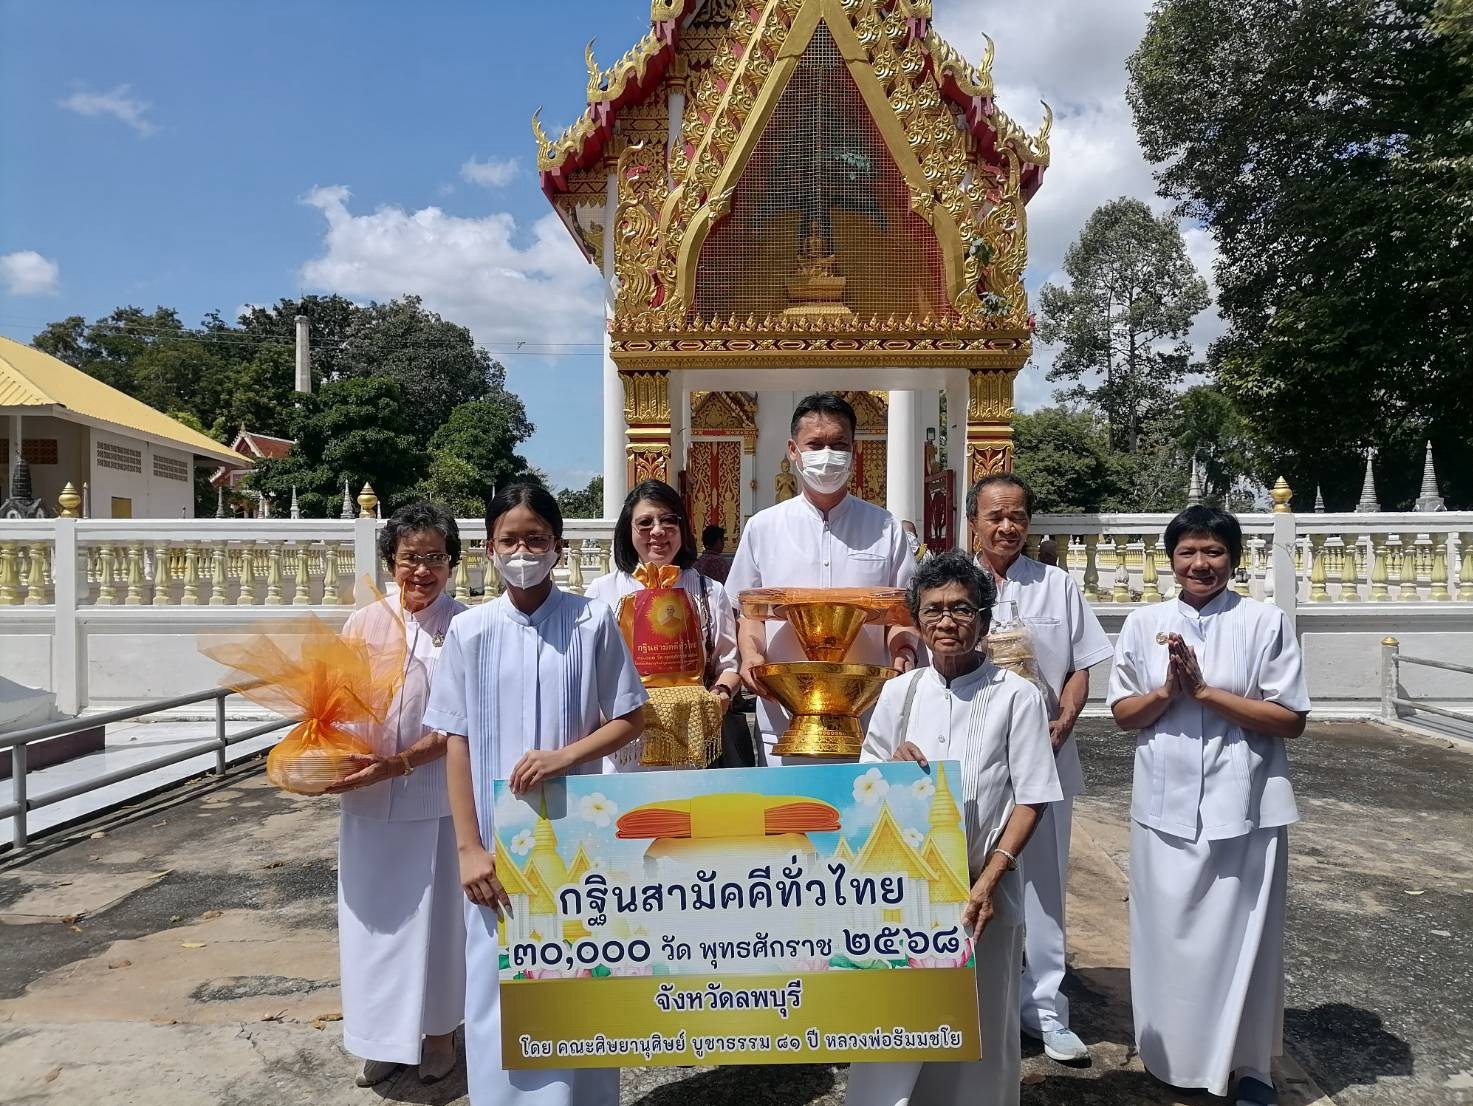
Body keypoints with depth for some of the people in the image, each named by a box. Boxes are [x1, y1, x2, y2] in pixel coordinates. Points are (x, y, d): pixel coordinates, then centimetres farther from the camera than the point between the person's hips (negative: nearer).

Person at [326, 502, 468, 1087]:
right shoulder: (363, 622, 2)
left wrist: (396, 764, -20)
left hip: (435, 795, -3)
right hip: (367, 797, 3)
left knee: (432, 912, 10)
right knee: (373, 913, 12)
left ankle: (436, 1029, 30)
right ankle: (383, 1035, 31)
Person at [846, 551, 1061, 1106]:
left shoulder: (1016, 696, -6)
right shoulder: (898, 693, 4)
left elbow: (1030, 800, -5)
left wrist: (987, 882, -13)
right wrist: (893, 770, -10)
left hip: (984, 891, -2)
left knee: (980, 1028, 11)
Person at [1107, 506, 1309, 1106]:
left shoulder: (1265, 622, -5)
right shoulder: (1144, 623, 2)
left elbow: (1291, 719, -8)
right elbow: (1123, 713, 5)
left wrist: (1204, 691, -16)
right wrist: (1168, 691, -14)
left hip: (1244, 808, -2)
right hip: (1165, 807, 2)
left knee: (1241, 936, 8)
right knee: (1167, 932, 12)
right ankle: (1169, 1051, 33)